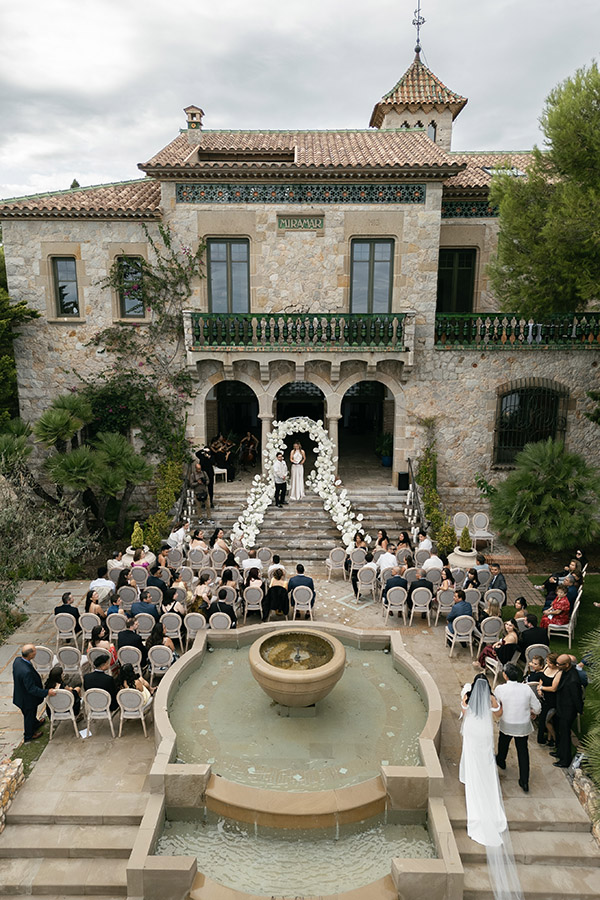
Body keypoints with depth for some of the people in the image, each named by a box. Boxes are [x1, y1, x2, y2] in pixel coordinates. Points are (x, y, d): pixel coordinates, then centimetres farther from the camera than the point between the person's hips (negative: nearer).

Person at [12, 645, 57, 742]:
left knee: (32, 713, 33)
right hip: (27, 699, -7)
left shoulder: (18, 660, -16)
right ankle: (28, 736, 44)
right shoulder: (26, 671, -43)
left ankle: (35, 724, 60)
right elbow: (32, 689, -33)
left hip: (21, 693, 8)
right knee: (29, 715, 20)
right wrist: (47, 692, -26)